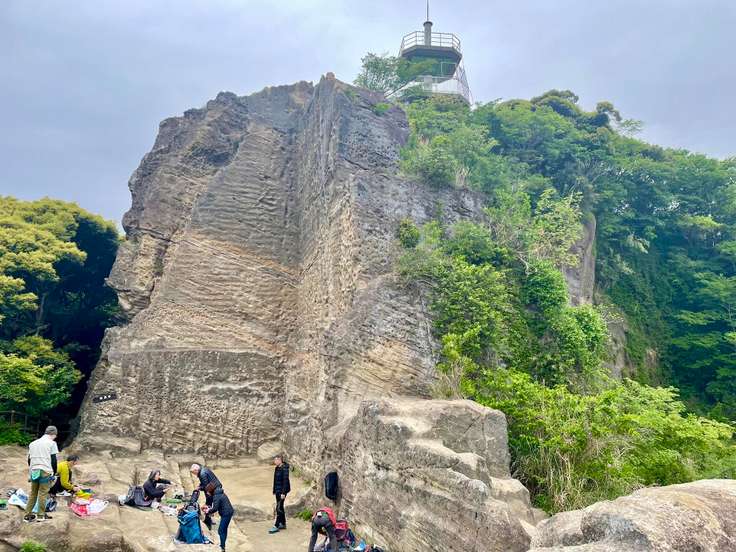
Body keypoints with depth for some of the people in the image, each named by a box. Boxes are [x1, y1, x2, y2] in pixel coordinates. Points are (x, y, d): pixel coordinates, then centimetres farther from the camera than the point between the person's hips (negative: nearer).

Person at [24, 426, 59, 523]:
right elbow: (53, 459, -4)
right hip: (45, 471, -5)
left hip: (34, 471, 6)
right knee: (42, 493, 0)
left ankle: (27, 515, 13)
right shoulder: (51, 443, -1)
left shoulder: (33, 443, 18)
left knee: (33, 493, 13)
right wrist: (54, 472, 8)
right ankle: (41, 515, 4)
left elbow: (29, 459, 18)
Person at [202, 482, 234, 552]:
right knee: (224, 529, 21)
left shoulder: (216, 496, -19)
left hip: (226, 514, -10)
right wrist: (209, 508, 14)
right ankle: (223, 545, 33)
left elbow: (215, 509, -23)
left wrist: (208, 512, -7)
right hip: (228, 512, 10)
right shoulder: (219, 493, 11)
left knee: (221, 531, -3)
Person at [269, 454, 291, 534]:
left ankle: (276, 526, -4)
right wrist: (274, 491, 16)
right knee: (280, 507, 15)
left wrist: (283, 493, -22)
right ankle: (283, 524, 26)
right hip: (277, 490, 9)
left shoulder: (284, 469, -18)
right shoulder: (276, 468, 9)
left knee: (279, 508, -8)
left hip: (282, 490, -9)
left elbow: (285, 481, -20)